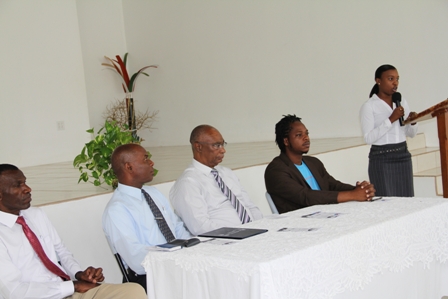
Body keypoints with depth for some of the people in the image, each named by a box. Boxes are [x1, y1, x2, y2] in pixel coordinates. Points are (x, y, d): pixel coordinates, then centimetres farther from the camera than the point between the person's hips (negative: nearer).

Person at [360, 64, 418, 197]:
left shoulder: (402, 102, 10)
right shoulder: (369, 106, -6)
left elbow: (411, 133, 14)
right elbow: (368, 138, -16)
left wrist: (413, 122, -7)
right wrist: (391, 119, -20)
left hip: (403, 156, 5)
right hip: (381, 158, -5)